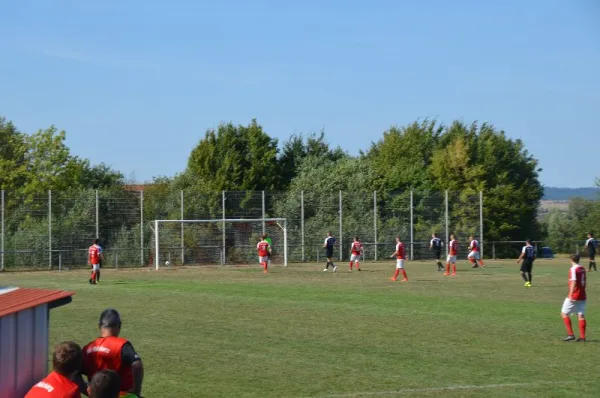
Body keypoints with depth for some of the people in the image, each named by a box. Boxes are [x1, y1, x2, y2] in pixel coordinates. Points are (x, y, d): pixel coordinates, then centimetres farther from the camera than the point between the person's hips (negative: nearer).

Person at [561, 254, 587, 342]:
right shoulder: (582, 269, 10)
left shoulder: (573, 269, -12)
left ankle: (570, 334, -4)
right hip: (582, 296, 7)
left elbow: (574, 282, -21)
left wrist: (570, 295, -22)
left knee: (564, 313, 3)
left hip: (574, 296, -7)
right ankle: (582, 336, 1)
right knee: (581, 315, 6)